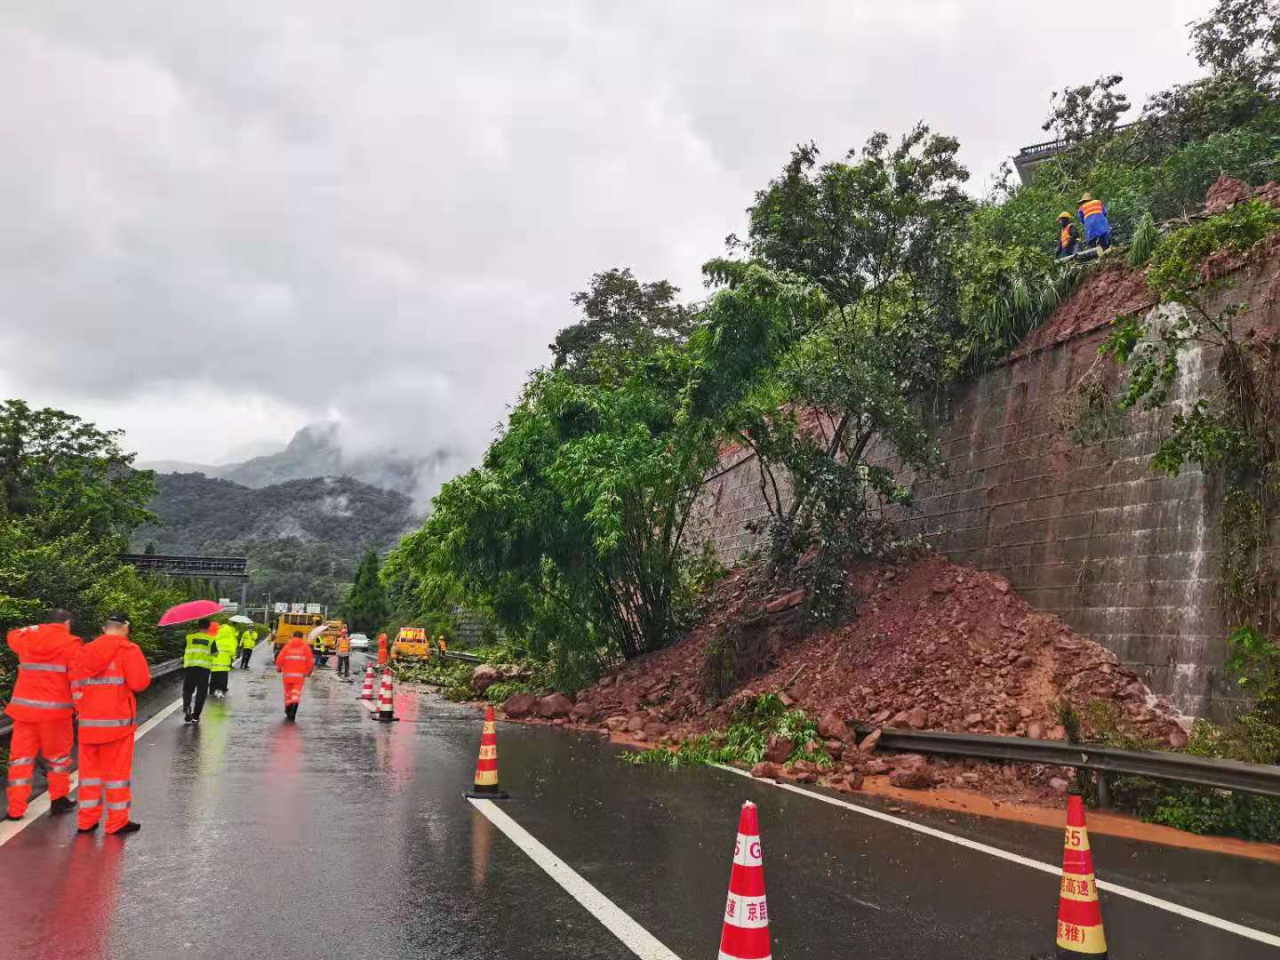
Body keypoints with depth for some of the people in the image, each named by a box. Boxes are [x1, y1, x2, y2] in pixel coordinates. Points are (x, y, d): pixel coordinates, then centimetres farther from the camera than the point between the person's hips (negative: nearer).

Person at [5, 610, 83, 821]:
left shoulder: (27, 639, 9)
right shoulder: (70, 643, -6)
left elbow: (12, 636, 34)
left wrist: (35, 630, 35)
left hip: (24, 707, 4)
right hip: (54, 709, -4)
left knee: (21, 755, 10)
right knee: (58, 755, 13)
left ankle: (16, 808, 9)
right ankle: (58, 799, 21)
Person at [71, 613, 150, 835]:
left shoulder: (85, 651, 11)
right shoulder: (128, 650, -7)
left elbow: (75, 682, 11)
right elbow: (139, 682, -15)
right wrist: (143, 671, 5)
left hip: (88, 721, 5)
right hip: (117, 720, -5)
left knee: (90, 769, 13)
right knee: (117, 770, 3)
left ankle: (87, 819, 18)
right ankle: (117, 821, 7)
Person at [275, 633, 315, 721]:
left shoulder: (287, 646, 2)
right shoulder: (306, 647, 1)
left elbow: (279, 660, -3)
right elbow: (310, 661, -2)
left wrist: (278, 669, 15)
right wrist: (308, 672, 13)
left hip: (287, 674, 1)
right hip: (300, 675, -1)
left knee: (288, 692, 19)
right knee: (296, 693, -3)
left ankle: (288, 710, 34)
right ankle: (293, 712, -23)